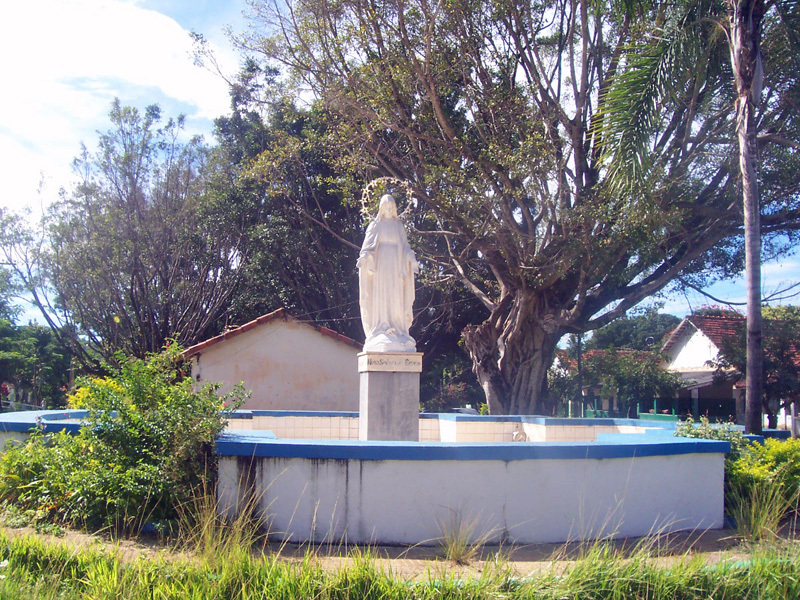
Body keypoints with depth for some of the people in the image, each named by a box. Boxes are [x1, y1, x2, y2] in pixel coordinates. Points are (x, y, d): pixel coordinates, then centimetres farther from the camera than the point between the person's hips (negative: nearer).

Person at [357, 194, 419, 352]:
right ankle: (380, 330, -13)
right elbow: (368, 243, 1)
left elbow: (405, 246, 15)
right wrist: (365, 255, -19)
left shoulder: (399, 226, 17)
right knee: (380, 295, -10)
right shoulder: (376, 225, 9)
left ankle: (397, 331, -3)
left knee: (396, 297, -3)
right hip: (380, 263, -3)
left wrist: (412, 259, -2)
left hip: (396, 265, 3)